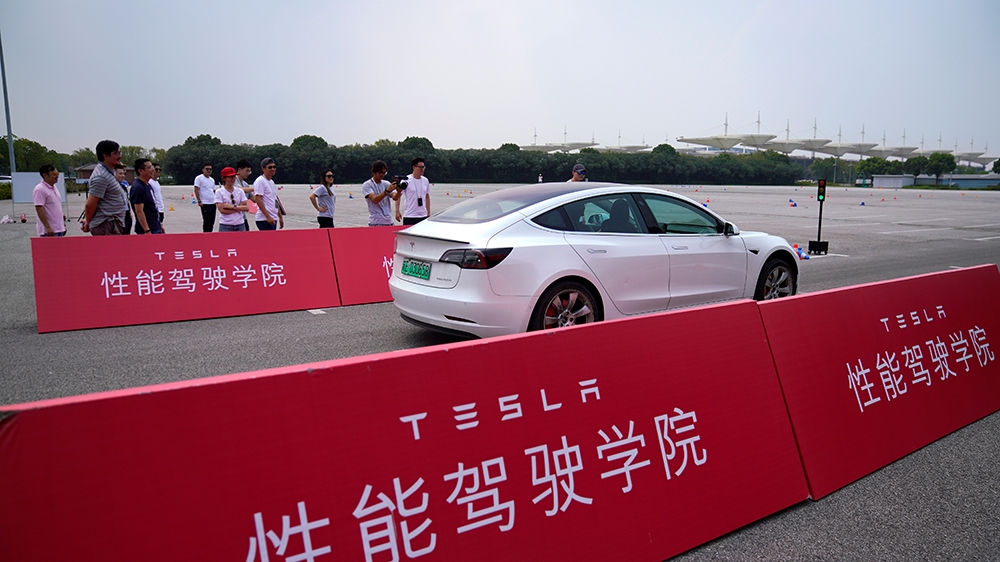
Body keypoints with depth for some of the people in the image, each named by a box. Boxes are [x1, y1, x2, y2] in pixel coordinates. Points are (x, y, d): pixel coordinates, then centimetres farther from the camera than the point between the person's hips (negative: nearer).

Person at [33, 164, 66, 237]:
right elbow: (39, 209, -19)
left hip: (59, 228, 9)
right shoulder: (39, 190, -13)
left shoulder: (54, 187, 15)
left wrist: (63, 225, 21)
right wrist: (48, 228, -23)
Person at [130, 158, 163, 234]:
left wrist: (159, 225, 22)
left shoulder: (148, 185, 15)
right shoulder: (138, 187, -15)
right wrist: (147, 231, -25)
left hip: (156, 229, 10)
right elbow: (139, 211, -20)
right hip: (149, 231, -10)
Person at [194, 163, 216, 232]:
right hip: (205, 204, -7)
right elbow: (196, 190, -9)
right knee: (206, 222, -6)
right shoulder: (199, 178, -4)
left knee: (212, 222, 10)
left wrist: (216, 200, 15)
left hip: (213, 204, 7)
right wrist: (199, 201, -15)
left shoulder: (212, 180, 17)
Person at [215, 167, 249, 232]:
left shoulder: (240, 191, 9)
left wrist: (233, 207, -13)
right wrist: (239, 208, -8)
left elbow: (246, 208, 0)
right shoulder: (219, 192, 0)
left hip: (240, 224, 3)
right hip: (225, 226, -3)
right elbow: (222, 210, -10)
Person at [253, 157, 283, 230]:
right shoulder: (260, 181, -8)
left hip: (273, 219, 9)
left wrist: (280, 217, 22)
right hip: (264, 219, -9)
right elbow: (258, 200, -16)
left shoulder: (271, 182, 19)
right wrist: (268, 216, -21)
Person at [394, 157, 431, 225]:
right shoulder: (406, 180, -7)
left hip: (423, 216, 5)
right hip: (409, 216, -5)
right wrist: (397, 211, -12)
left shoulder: (426, 181, 9)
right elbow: (398, 196, -5)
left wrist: (428, 212, 14)